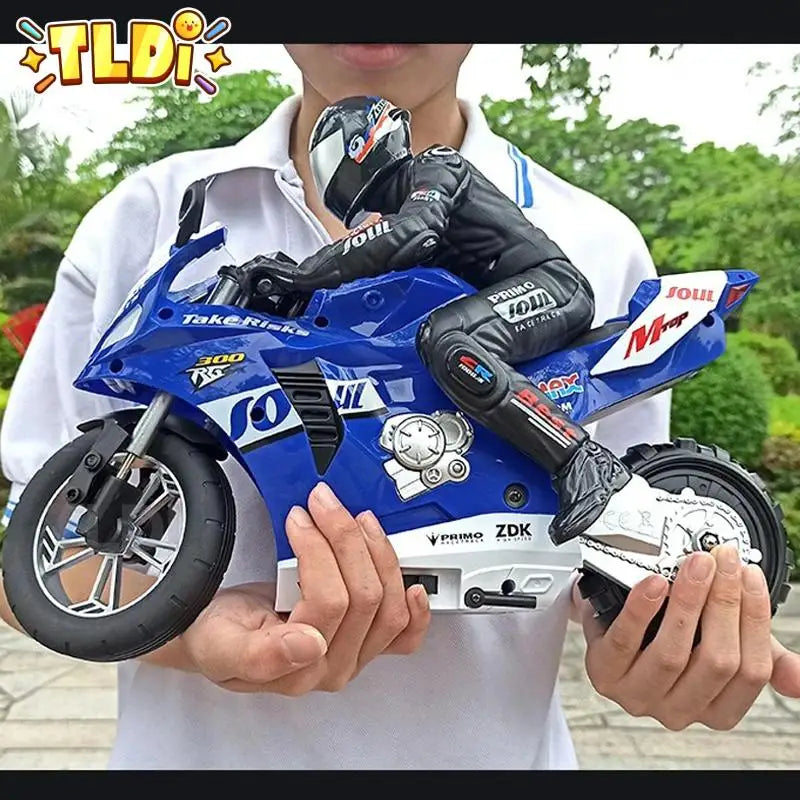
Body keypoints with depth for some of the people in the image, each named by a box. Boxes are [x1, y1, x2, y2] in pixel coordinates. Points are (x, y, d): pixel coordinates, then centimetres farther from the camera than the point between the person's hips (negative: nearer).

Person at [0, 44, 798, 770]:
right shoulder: (145, 217, -7)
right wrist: (193, 626, -24)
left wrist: (677, 633, -21)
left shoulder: (600, 250, -7)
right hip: (192, 743, 1)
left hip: (489, 746, 1)